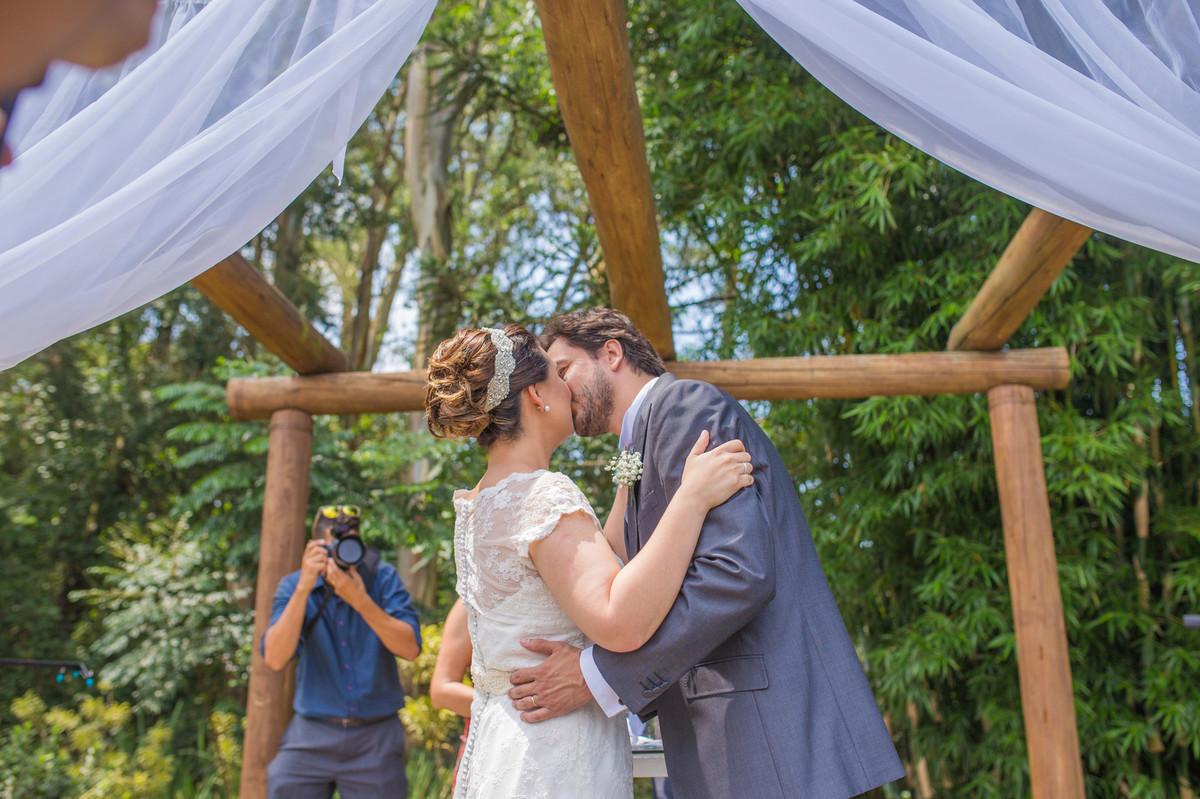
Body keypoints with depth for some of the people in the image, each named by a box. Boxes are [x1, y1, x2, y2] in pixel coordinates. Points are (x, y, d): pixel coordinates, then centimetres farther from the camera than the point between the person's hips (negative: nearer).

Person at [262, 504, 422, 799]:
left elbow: (411, 648, -15)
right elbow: (275, 659, -15)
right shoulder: (294, 586, -1)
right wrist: (304, 587, -22)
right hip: (312, 735, 1)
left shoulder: (383, 579, -4)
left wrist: (360, 600, -24)